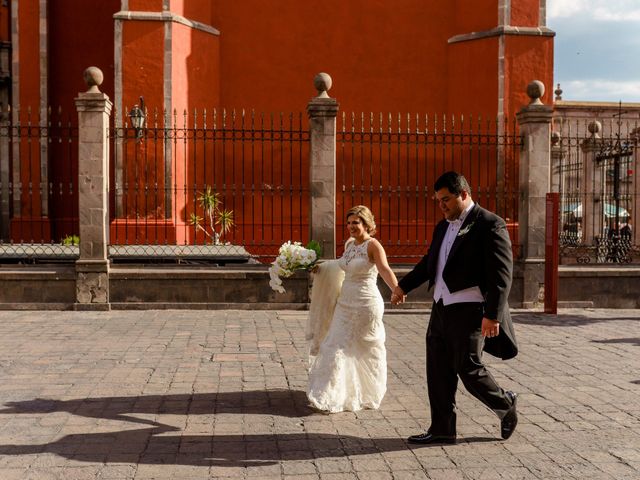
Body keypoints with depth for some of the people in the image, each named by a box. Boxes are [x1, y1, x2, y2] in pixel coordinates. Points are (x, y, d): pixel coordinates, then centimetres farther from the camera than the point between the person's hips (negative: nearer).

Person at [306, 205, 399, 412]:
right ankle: (331, 397, 19)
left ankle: (368, 395, 18)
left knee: (367, 350, 5)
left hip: (366, 305, -7)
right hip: (345, 304, 7)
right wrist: (320, 268, 38)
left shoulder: (373, 245, -14)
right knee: (336, 347, 8)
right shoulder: (349, 244, 9)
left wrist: (397, 290, -47)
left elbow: (385, 270, -30)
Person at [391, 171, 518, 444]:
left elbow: (501, 275, -15)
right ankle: (442, 430, 18)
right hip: (441, 309, 8)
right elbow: (429, 263, 27)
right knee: (438, 371, 8)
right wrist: (403, 286, 29)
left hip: (469, 311, -8)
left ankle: (506, 404, 24)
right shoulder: (443, 227, 14)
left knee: (468, 369, -3)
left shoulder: (490, 225, -10)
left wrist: (492, 315, -20)